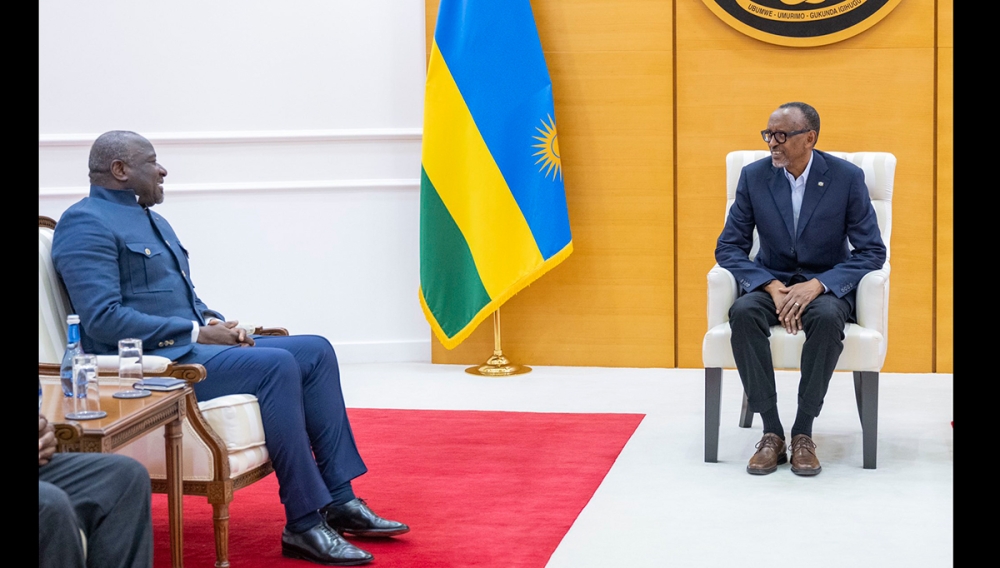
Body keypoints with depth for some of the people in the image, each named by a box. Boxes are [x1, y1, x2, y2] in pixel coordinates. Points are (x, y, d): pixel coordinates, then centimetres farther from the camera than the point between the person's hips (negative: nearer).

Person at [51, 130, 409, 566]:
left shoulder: (152, 220, 22)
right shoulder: (86, 224, -9)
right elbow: (103, 319, -20)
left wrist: (218, 323, 4)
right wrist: (196, 333, -18)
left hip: (188, 345, 10)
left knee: (315, 351, -2)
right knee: (275, 365, -28)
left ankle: (339, 500, -5)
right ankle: (303, 523, -24)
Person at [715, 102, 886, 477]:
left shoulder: (847, 177, -8)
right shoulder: (754, 176, -2)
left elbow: (872, 252, -8)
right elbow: (728, 247, -1)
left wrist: (816, 285, -23)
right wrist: (773, 287, -18)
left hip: (826, 284, -2)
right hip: (771, 281, 2)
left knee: (827, 317, -37)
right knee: (743, 313, -33)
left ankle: (803, 434, -24)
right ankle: (772, 433, -25)